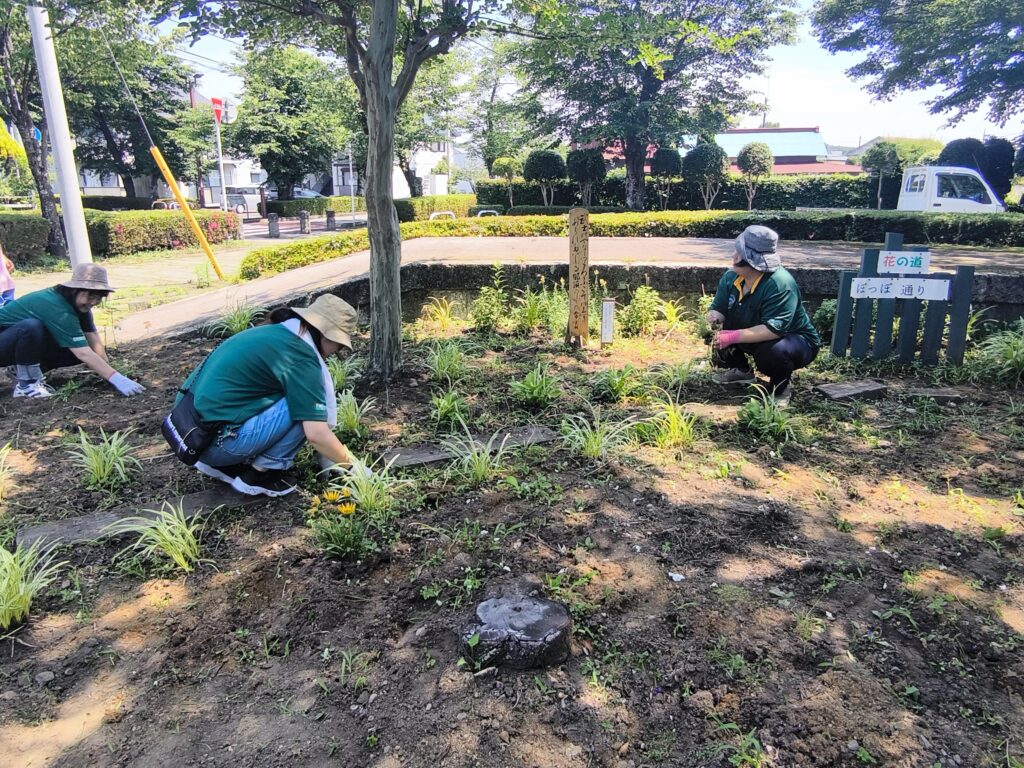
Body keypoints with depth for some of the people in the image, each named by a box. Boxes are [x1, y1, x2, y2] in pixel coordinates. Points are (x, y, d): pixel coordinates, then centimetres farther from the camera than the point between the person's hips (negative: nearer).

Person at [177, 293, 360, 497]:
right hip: (215, 441, -9)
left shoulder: (273, 333, 14)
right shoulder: (301, 356, -14)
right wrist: (350, 463, -1)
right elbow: (316, 434, -18)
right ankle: (258, 474, 0)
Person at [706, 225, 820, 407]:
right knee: (717, 331, -8)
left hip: (796, 340, -7)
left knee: (772, 351, -39)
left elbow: (774, 329, -40)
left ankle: (780, 388, -4)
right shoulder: (731, 276, -10)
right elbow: (717, 309, -5)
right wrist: (714, 318, -30)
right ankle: (741, 370, 17)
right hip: (754, 337, 7)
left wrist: (734, 336, -45)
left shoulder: (780, 284, -33)